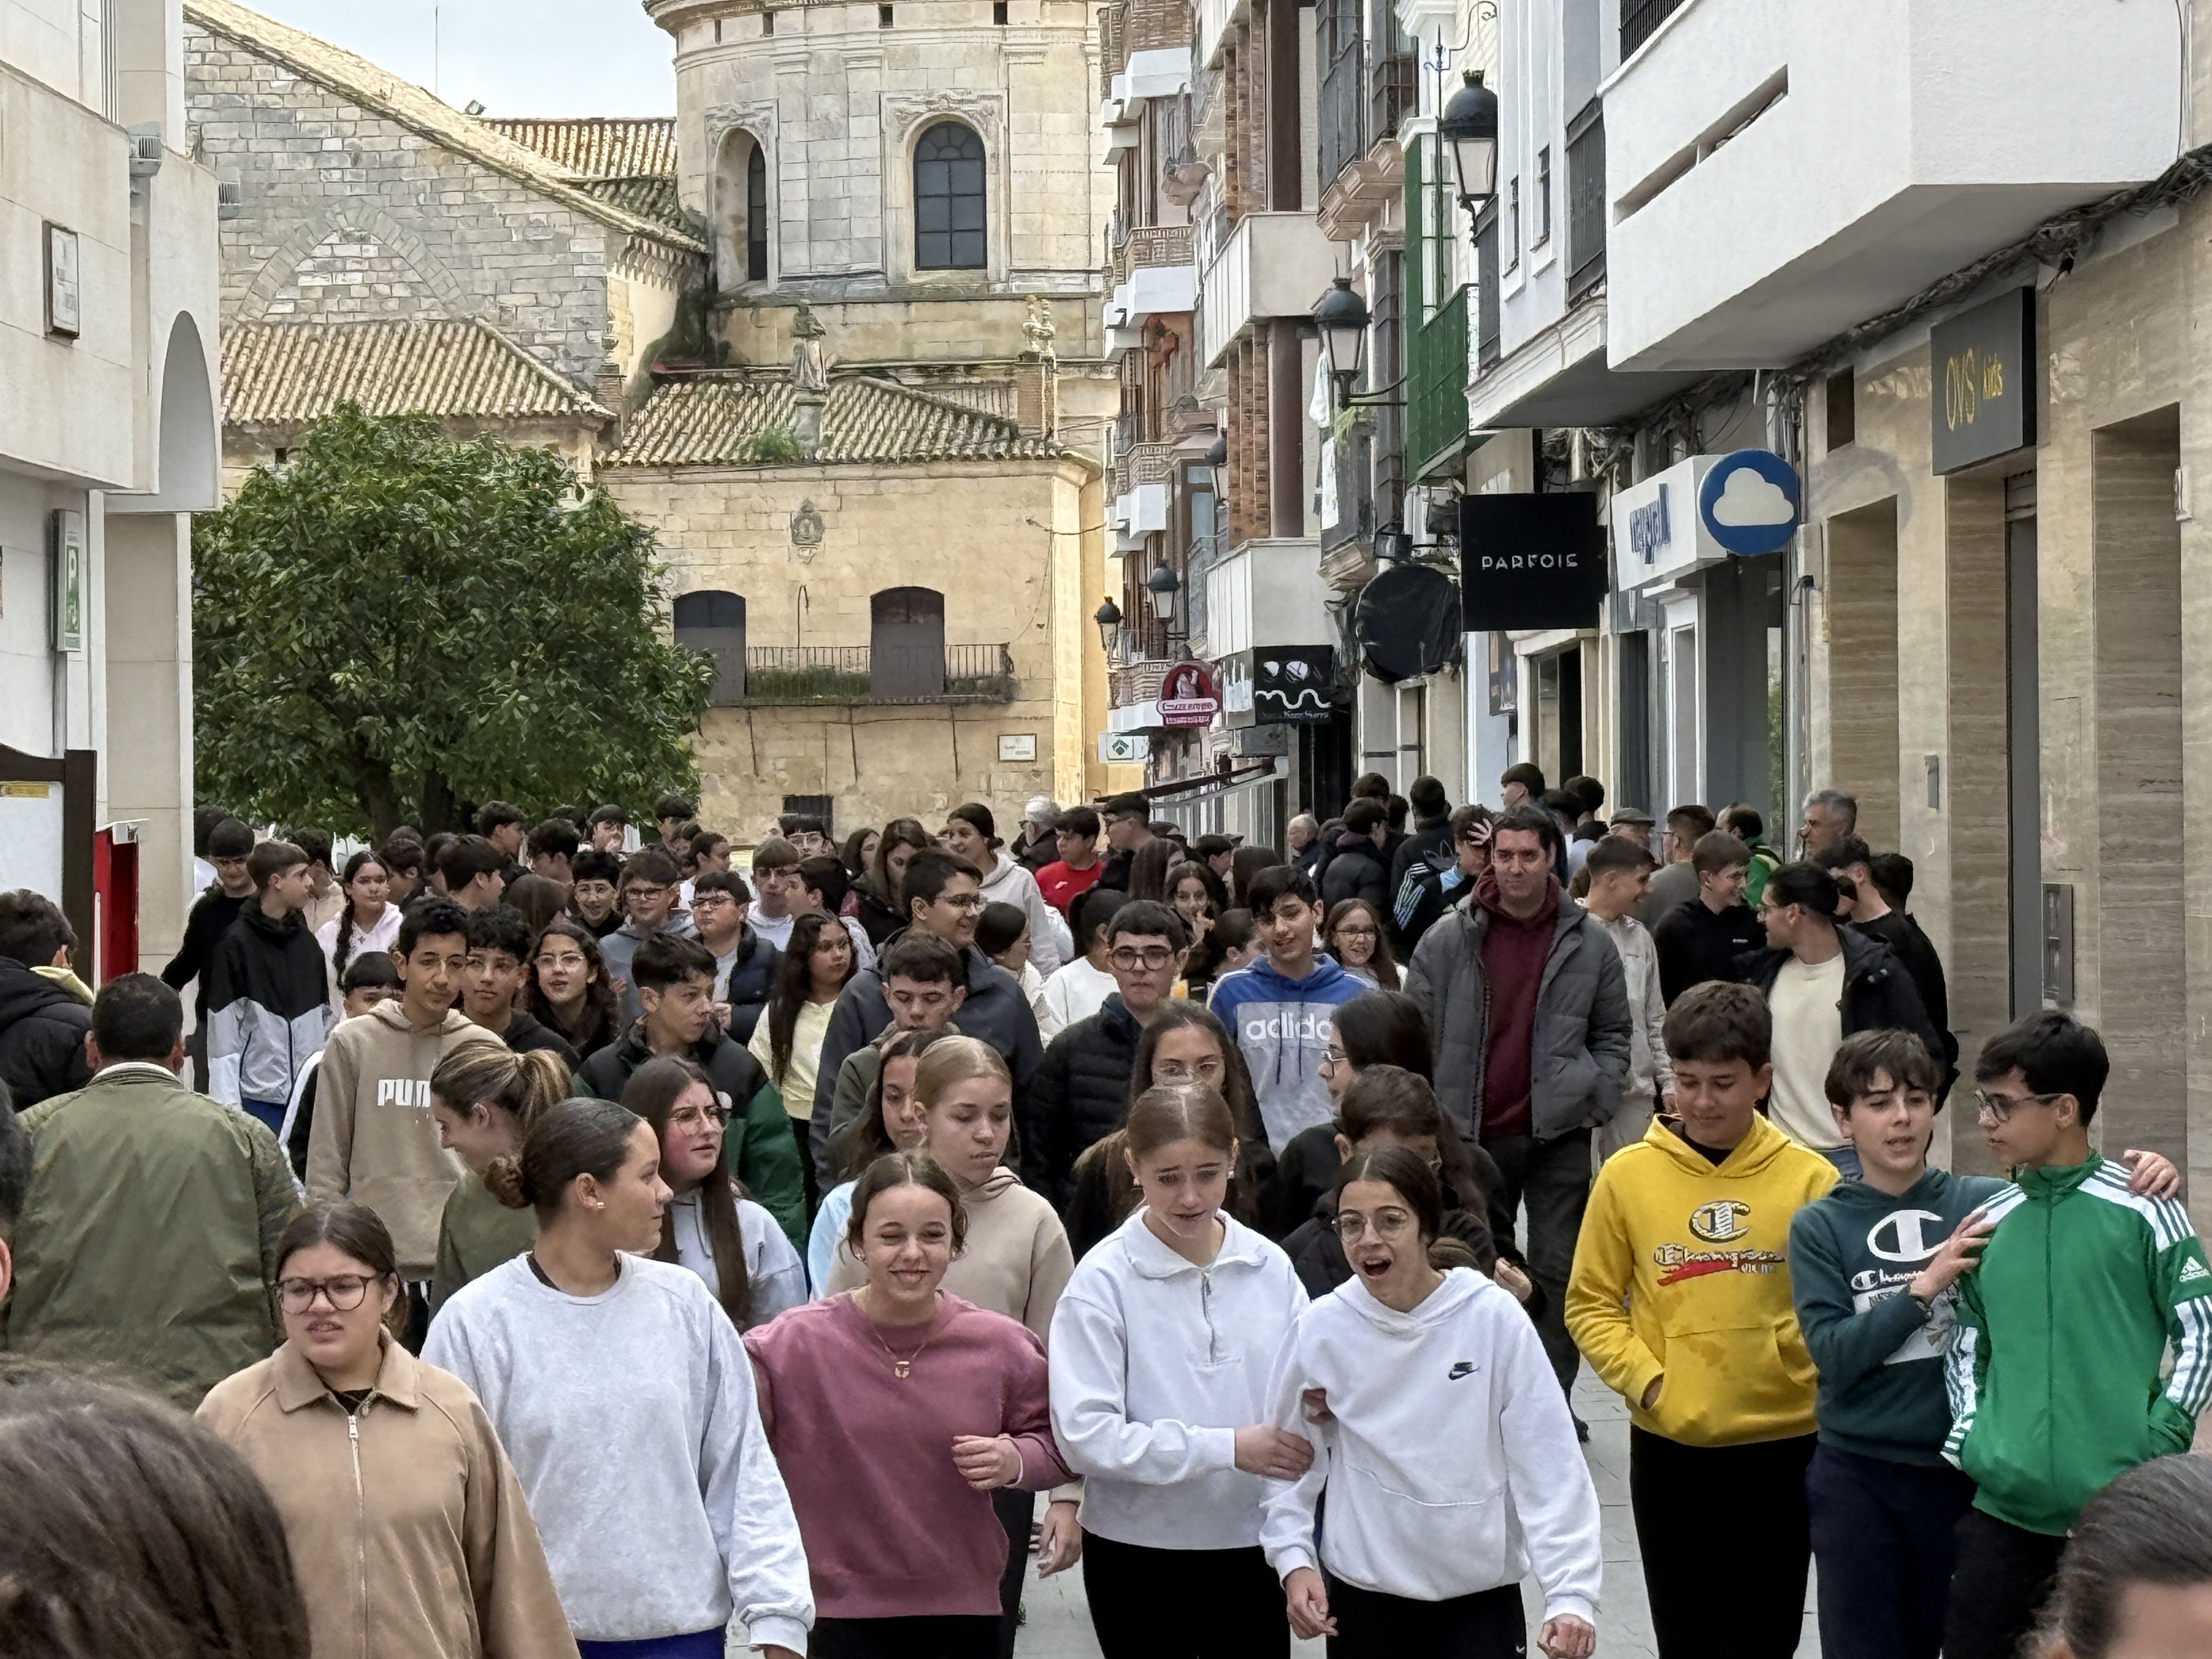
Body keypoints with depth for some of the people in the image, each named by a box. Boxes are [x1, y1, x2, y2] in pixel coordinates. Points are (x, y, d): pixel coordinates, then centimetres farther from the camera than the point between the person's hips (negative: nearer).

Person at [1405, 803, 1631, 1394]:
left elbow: (1615, 1031, 12)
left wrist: (1597, 1100, 0)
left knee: (1558, 1271, 2)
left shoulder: (1588, 942, 3)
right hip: (1471, 1135, 0)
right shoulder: (1449, 940, -1)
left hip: (1559, 1132, 0)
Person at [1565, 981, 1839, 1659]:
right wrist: (1647, 1381, -9)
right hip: (1671, 1451, 0)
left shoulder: (1808, 1178, -4)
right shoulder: (1628, 1175, -2)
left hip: (1786, 1445, 0)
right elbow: (1591, 1304, 3)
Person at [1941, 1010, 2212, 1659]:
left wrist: (2160, 1442, -9)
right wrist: (1970, 1435, 3)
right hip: (2005, 1507, 4)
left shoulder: (2142, 1212, -3)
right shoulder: (1987, 1224, 10)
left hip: (2122, 1509, -4)